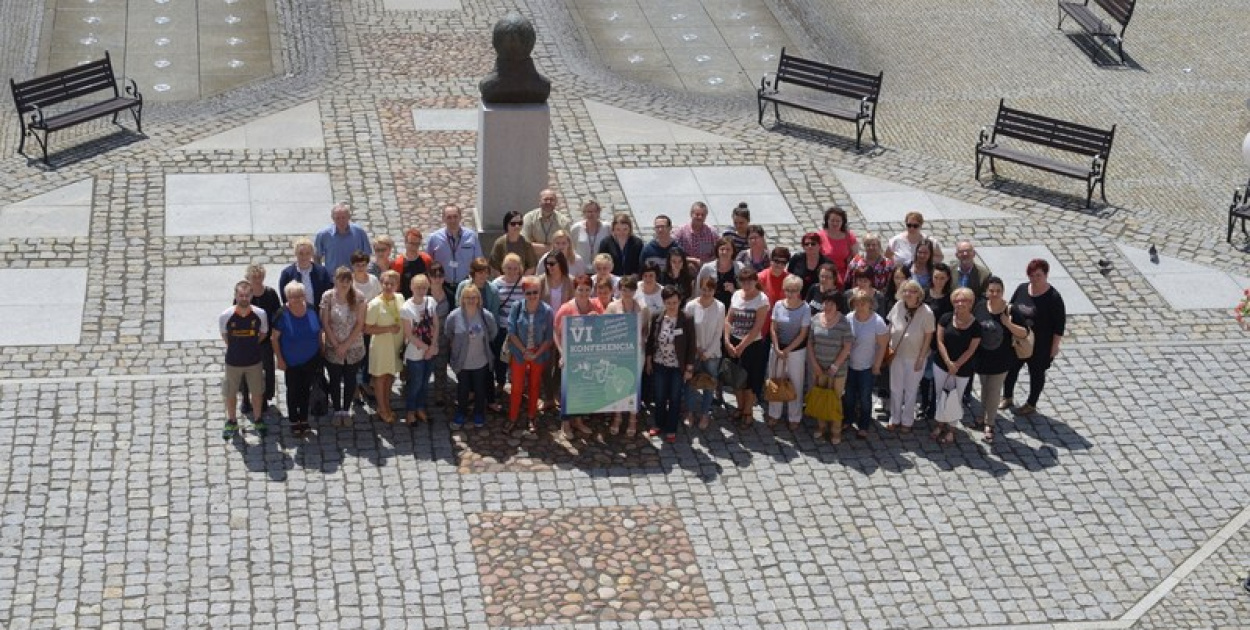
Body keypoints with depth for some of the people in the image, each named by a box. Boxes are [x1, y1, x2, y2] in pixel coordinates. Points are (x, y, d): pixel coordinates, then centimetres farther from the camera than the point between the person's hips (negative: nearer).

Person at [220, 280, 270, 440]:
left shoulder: (260, 314, -17)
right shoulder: (226, 316, -20)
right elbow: (224, 336, 1)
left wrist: (249, 345, 5)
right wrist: (235, 348, 5)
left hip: (254, 361, 1)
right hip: (233, 361, -1)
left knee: (257, 392, 15)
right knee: (230, 393, 14)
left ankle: (258, 421, 36)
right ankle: (231, 423, 34)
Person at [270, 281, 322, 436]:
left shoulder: (311, 311, -8)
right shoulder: (283, 315, -19)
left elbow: (319, 333, 4)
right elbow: (274, 338, -12)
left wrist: (320, 353, 5)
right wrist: (279, 359, -12)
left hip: (311, 360, 3)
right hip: (291, 362, -3)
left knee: (306, 390, 16)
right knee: (293, 391, 10)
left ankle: (304, 420, 31)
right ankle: (294, 422, 25)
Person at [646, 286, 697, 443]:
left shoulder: (686, 321, -14)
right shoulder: (656, 318, -4)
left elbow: (692, 346, -9)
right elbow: (651, 340, 6)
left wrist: (689, 368, -8)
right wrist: (649, 361, 7)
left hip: (678, 367, -3)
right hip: (659, 365, 3)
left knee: (675, 399, 8)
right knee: (659, 397, 15)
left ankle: (671, 429, 21)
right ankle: (659, 424, 33)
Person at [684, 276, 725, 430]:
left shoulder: (720, 307, -11)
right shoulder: (691, 305, -11)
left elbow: (719, 333, -7)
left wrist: (708, 352, -8)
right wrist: (696, 348, -11)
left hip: (712, 353, 0)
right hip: (694, 352, 0)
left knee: (709, 385, 8)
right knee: (690, 383, 6)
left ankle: (704, 414, 24)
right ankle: (691, 412, 25)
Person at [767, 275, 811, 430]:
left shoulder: (804, 308, -13)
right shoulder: (778, 305, -4)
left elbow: (803, 334, -12)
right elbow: (773, 329, -1)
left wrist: (787, 350, -13)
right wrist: (777, 349, -10)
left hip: (797, 350, -3)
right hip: (778, 349, 3)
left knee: (796, 384, 7)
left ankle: (794, 418, 20)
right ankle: (774, 414, 28)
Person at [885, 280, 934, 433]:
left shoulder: (926, 313, -20)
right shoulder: (898, 306, -11)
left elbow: (928, 337, -13)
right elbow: (890, 327, 2)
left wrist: (921, 359, -12)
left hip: (915, 357, -3)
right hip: (897, 354, 3)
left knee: (911, 390, 13)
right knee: (895, 388, 14)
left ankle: (907, 421, 30)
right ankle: (894, 419, 32)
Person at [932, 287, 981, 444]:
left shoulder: (976, 325, -12)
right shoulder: (946, 318, -7)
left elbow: (971, 350, -10)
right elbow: (940, 341, -7)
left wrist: (956, 365, -13)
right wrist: (948, 363, -16)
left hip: (963, 369, -2)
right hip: (942, 365, 2)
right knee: (941, 396, 13)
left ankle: (950, 428, 23)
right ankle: (940, 424, 29)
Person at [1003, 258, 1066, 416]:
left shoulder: (1053, 297, -20)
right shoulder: (1022, 289, -4)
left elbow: (1059, 325, -15)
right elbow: (1010, 309, 10)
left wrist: (1055, 346, -13)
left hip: (1040, 345, -5)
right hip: (1016, 340, 5)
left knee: (1036, 373, 13)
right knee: (1011, 368, 16)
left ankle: (1031, 405, 30)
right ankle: (1007, 398, 38)